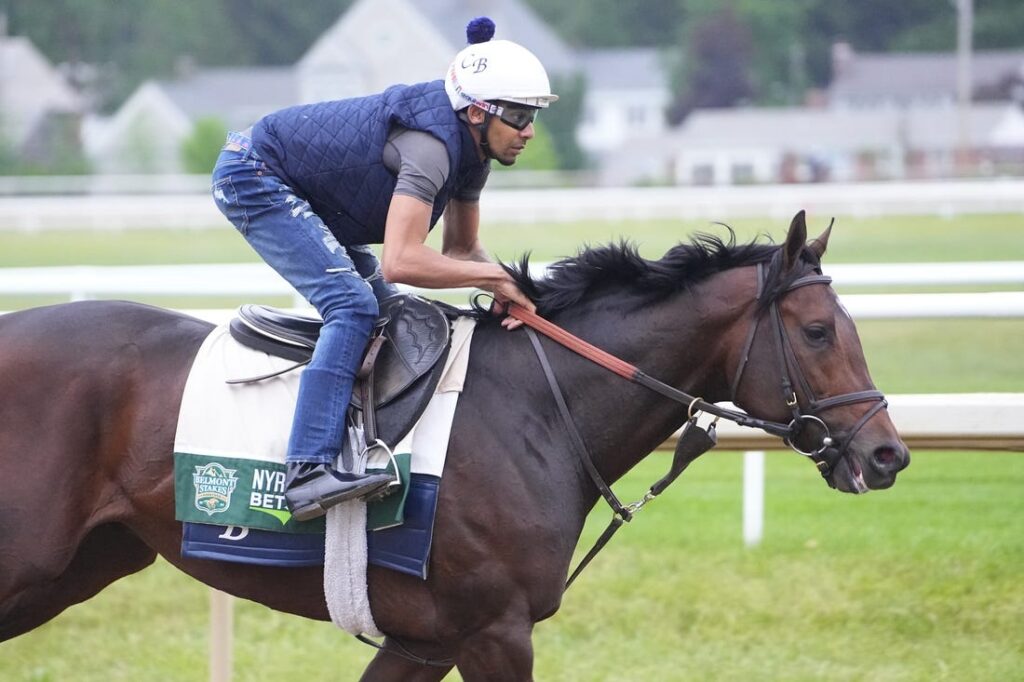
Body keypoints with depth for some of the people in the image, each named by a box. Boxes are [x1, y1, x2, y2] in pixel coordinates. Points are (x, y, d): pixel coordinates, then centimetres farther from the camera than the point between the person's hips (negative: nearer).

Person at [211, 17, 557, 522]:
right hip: (254, 179, -11)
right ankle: (307, 472, -35)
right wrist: (494, 276, -29)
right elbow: (401, 262, -40)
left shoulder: (473, 147, -1)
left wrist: (506, 289, -11)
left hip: (310, 203, 11)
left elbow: (460, 248, 10)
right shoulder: (432, 143, -31)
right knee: (353, 304, -24)